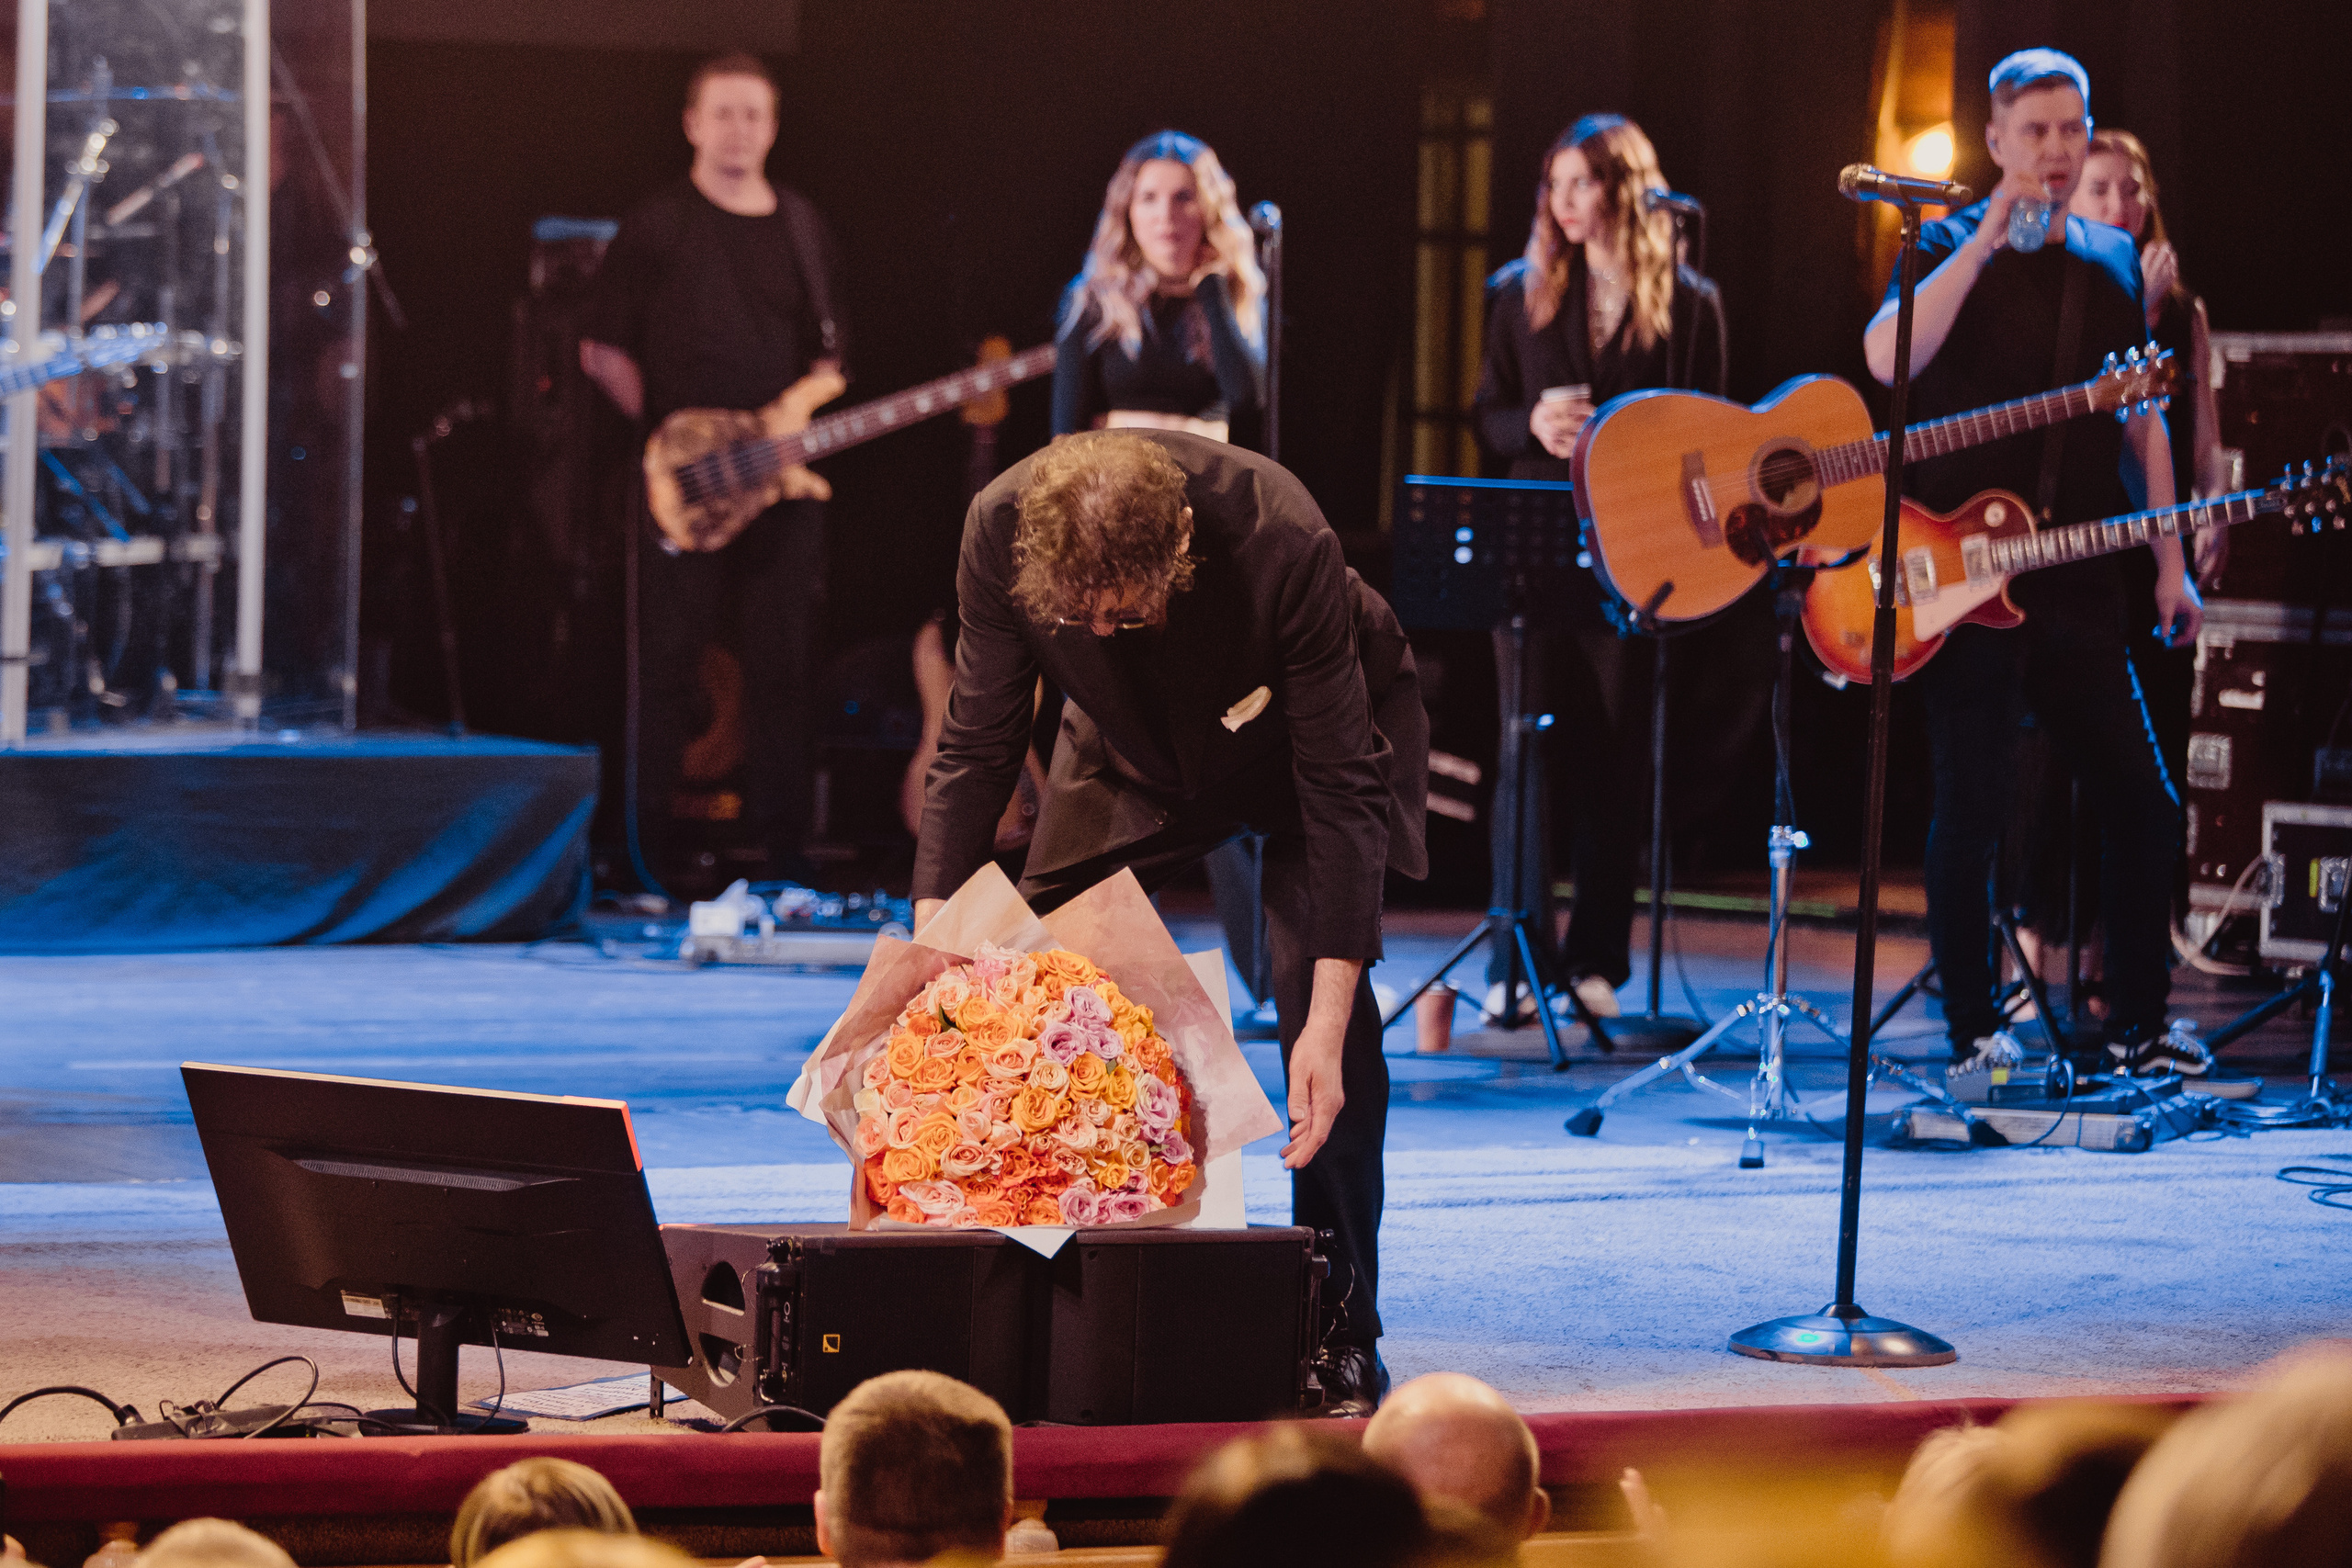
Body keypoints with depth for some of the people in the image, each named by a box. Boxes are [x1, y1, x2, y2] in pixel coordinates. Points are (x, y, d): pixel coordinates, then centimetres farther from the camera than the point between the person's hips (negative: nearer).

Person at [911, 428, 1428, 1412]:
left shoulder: (1284, 547, -41)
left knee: (1318, 988, -22)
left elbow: (1340, 786, -36)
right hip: (1133, 745, 4)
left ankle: (1341, 1329, -13)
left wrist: (1328, 1020, -41)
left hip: (1312, 731, -4)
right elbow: (976, 748, -17)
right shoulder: (1001, 529, -31)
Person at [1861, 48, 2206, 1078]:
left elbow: (2140, 419, 19)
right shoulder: (1952, 249, -1)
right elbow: (1887, 359, -21)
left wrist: (2169, 561, 12)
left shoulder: (2113, 262, 15)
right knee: (1972, 807, -5)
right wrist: (1989, 239, -22)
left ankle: (2139, 1025, 15)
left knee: (2143, 803, 4)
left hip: (2076, 580, 5)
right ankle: (1973, 1029, 5)